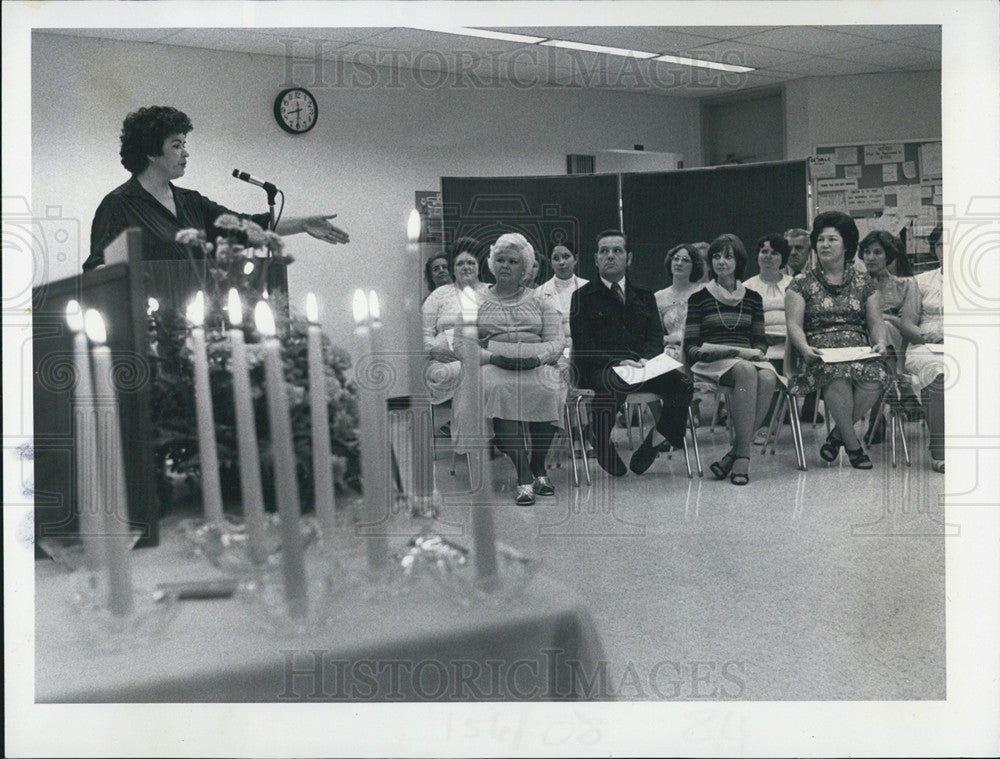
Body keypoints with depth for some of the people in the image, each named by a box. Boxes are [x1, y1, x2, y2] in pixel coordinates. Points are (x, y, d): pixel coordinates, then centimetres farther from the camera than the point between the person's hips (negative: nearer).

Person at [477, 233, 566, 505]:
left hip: (537, 364, 1)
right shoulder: (476, 302, 18)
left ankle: (537, 468, -16)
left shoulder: (540, 302, 20)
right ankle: (525, 475, -35)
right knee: (499, 388, -36)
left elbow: (557, 342, 10)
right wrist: (492, 357, -10)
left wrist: (536, 357, -11)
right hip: (494, 365, 0)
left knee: (546, 389, -33)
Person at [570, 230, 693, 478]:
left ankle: (656, 440, -8)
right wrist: (616, 363, -17)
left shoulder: (644, 296, 23)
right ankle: (607, 456, -18)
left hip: (640, 366, 4)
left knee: (681, 383, -24)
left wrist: (645, 359, -10)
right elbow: (583, 345, -1)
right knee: (609, 389, -39)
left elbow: (656, 337, 14)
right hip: (600, 368, -4)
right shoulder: (583, 296, 10)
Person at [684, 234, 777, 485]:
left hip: (747, 359, 3)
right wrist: (732, 352, -11)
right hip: (711, 363, -3)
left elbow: (761, 340, 22)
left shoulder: (752, 298, 19)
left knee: (768, 377, -33)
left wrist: (757, 352, -3)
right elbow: (690, 346, 2)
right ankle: (744, 454, -38)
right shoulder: (699, 298, 8)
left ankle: (737, 454, -32)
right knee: (746, 372, -37)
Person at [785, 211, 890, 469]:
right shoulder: (801, 284, 11)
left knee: (875, 376, -32)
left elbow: (876, 321, 13)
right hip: (820, 350, -2)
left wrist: (880, 342, -10)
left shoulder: (864, 284, 18)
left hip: (858, 348, 2)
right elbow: (794, 324, 1)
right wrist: (805, 348, -19)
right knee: (838, 374, -37)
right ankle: (852, 444, -21)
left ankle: (838, 434, -12)